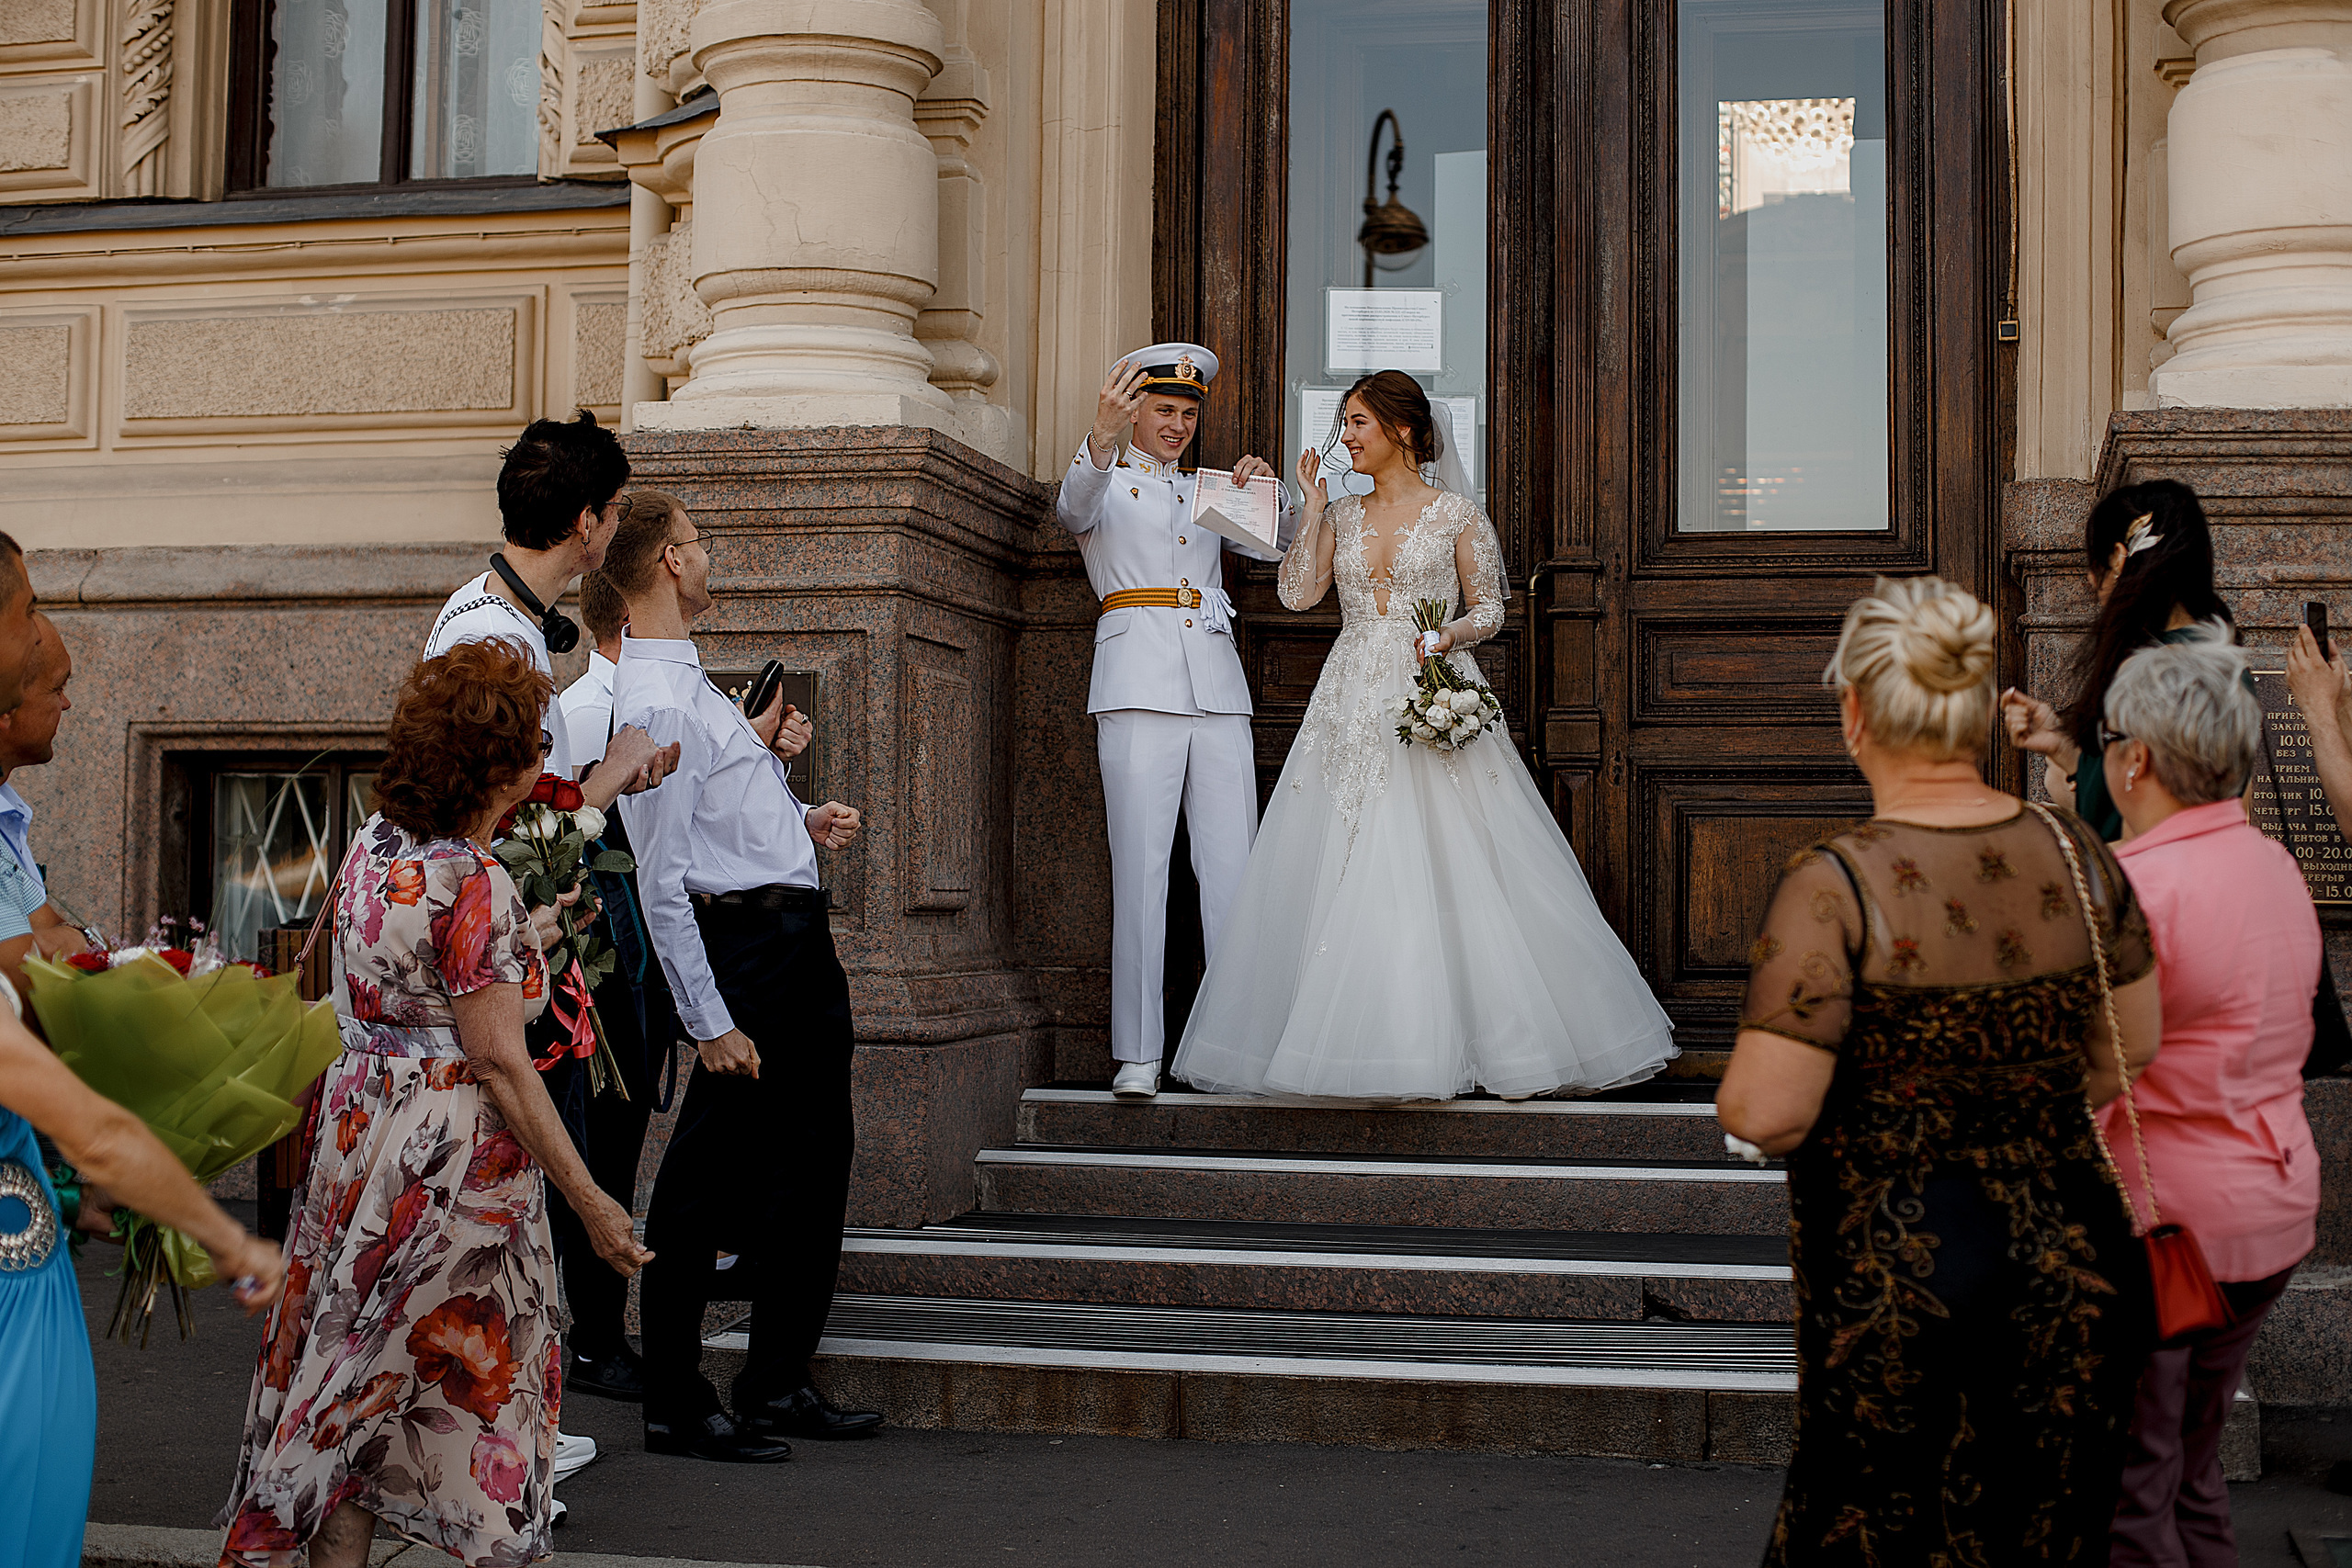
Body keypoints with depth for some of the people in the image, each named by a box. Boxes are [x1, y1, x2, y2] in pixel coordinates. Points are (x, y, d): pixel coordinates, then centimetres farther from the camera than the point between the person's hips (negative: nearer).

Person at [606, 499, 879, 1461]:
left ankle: (778, 1384, 26)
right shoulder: (655, 704, -17)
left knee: (814, 1163, 15)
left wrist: (796, 821, 13)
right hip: (747, 943, -10)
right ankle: (676, 1407, 9)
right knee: (706, 1181, -2)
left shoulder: (686, 678, 15)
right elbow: (662, 883, -19)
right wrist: (709, 1021, -20)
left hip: (799, 938, 10)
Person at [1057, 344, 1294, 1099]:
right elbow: (1075, 506, -14)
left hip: (1217, 689, 4)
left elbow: (1275, 546, 21)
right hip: (1139, 686, -4)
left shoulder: (1205, 493, 24)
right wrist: (1101, 440, -36)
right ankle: (1138, 1052, -6)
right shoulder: (1109, 485, 9)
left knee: (1233, 866, -1)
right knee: (1140, 867, -8)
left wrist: (1268, 492, 0)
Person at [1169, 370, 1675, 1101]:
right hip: (1353, 705, 4)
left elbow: (1489, 606, 4)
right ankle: (1370, 1044, 4)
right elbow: (1298, 593, 2)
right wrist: (1314, 504, 2)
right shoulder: (1342, 516, 13)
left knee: (1449, 868, -8)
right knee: (1348, 870, -2)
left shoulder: (1456, 512, 3)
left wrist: (1452, 634, -15)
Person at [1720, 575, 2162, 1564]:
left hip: (1893, 1281, -5)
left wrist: (1737, 1093, 2)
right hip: (2073, 1269, 5)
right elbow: (2133, 1046, 12)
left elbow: (1765, 1116, -20)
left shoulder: (1835, 885, -19)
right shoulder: (2075, 856, -2)